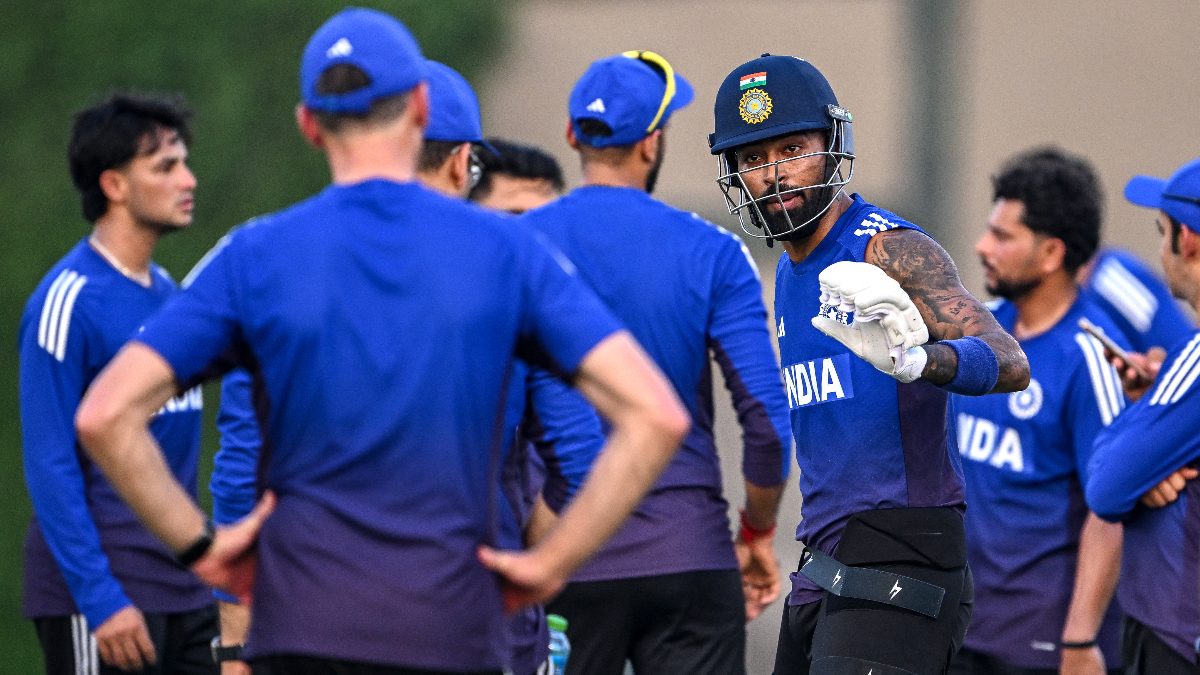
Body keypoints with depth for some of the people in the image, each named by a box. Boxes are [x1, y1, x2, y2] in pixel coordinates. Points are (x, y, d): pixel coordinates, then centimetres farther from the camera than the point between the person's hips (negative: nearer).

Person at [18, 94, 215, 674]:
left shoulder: (168, 292, 13)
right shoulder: (68, 300, -12)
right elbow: (49, 467, -15)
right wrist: (99, 598, -20)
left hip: (183, 597, 8)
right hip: (105, 594, -8)